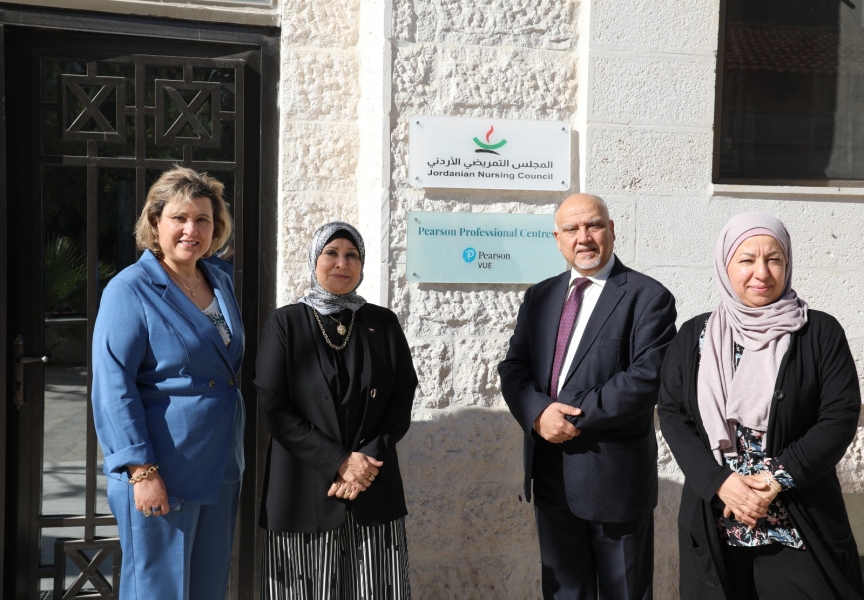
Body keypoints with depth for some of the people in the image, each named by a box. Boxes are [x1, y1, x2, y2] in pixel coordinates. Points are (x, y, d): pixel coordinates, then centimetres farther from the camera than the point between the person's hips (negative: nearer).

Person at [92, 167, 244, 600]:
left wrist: (232, 458, 16)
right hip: (162, 474, -7)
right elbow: (113, 387, -16)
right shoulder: (130, 289, -11)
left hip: (219, 470, 7)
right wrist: (141, 470, -20)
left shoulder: (220, 283, 10)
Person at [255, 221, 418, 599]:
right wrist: (337, 462, -13)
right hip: (304, 488, -1)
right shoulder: (285, 323, 2)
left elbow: (402, 400, 4)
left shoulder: (383, 324, 8)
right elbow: (273, 407, -6)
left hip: (374, 489, 2)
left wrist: (370, 460, -10)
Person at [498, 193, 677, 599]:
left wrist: (575, 415, -19)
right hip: (550, 472, 5)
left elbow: (646, 378, -19)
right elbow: (513, 367, 4)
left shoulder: (648, 297, -8)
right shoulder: (540, 296, 10)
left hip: (615, 473, -5)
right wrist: (539, 412, -16)